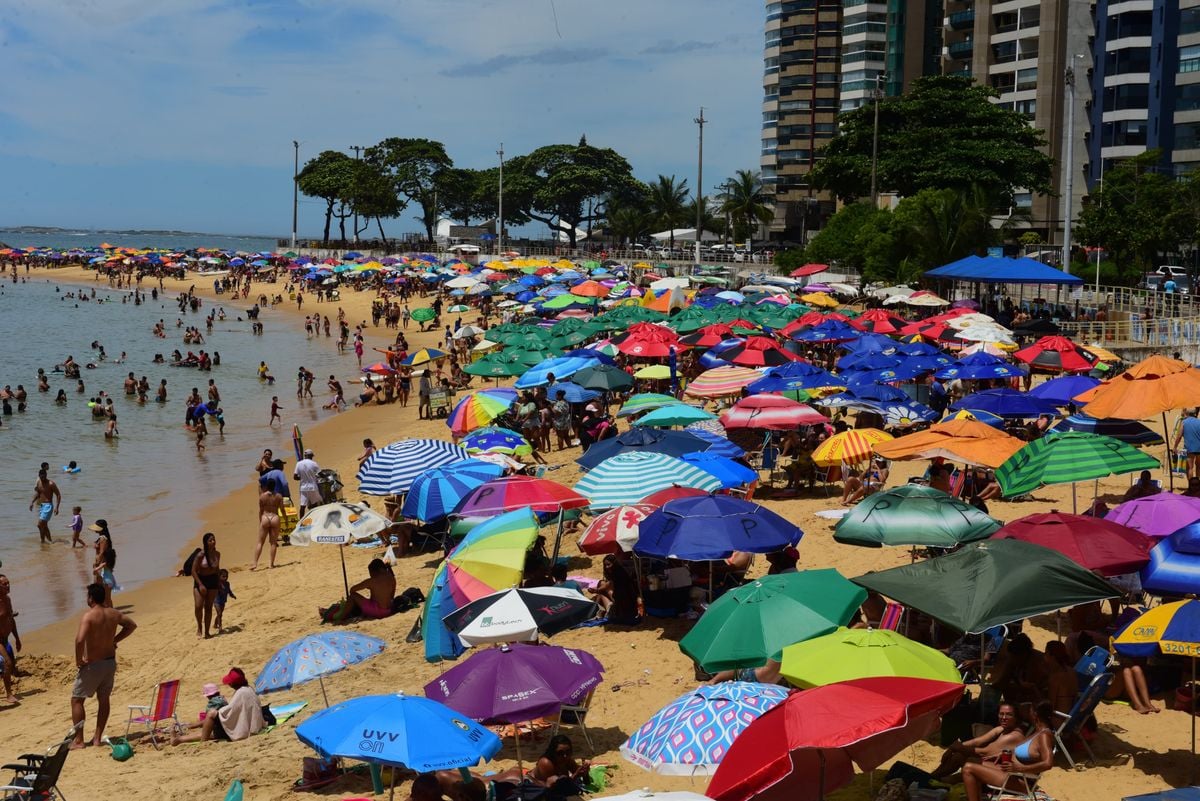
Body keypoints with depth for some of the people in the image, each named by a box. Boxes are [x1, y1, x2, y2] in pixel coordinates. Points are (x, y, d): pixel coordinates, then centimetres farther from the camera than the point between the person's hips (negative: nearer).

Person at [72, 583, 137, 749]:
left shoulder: (88, 616, -19)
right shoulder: (114, 614, 2)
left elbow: (80, 639, -32)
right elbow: (132, 625, 17)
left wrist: (78, 660, -18)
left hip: (92, 665, -6)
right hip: (110, 662, 6)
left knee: (76, 700, 6)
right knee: (103, 700, 16)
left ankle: (78, 740, 4)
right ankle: (97, 738, 19)